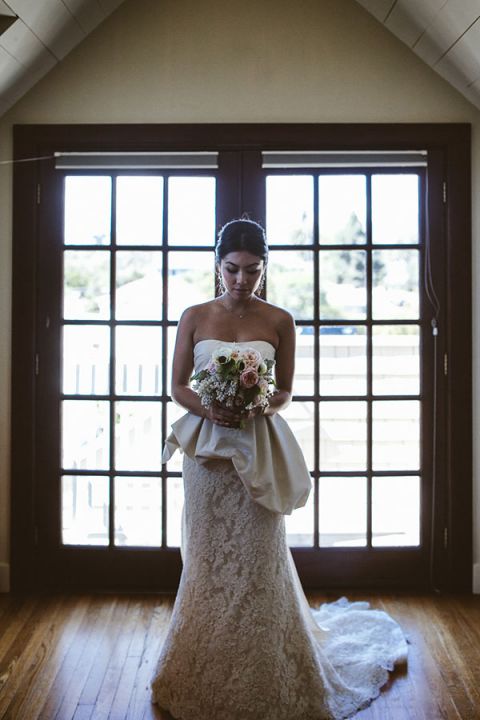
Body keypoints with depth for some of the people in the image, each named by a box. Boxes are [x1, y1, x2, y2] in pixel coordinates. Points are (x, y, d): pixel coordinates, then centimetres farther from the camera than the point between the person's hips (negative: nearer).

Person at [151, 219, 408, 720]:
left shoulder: (279, 321, 1)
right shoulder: (194, 318, 2)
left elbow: (285, 391, 5)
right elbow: (178, 385, 4)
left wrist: (262, 406, -16)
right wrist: (208, 409, -15)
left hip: (257, 450, -1)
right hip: (206, 449, 1)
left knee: (257, 560, 4)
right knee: (207, 559, 9)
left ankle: (262, 680, 24)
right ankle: (206, 674, 28)